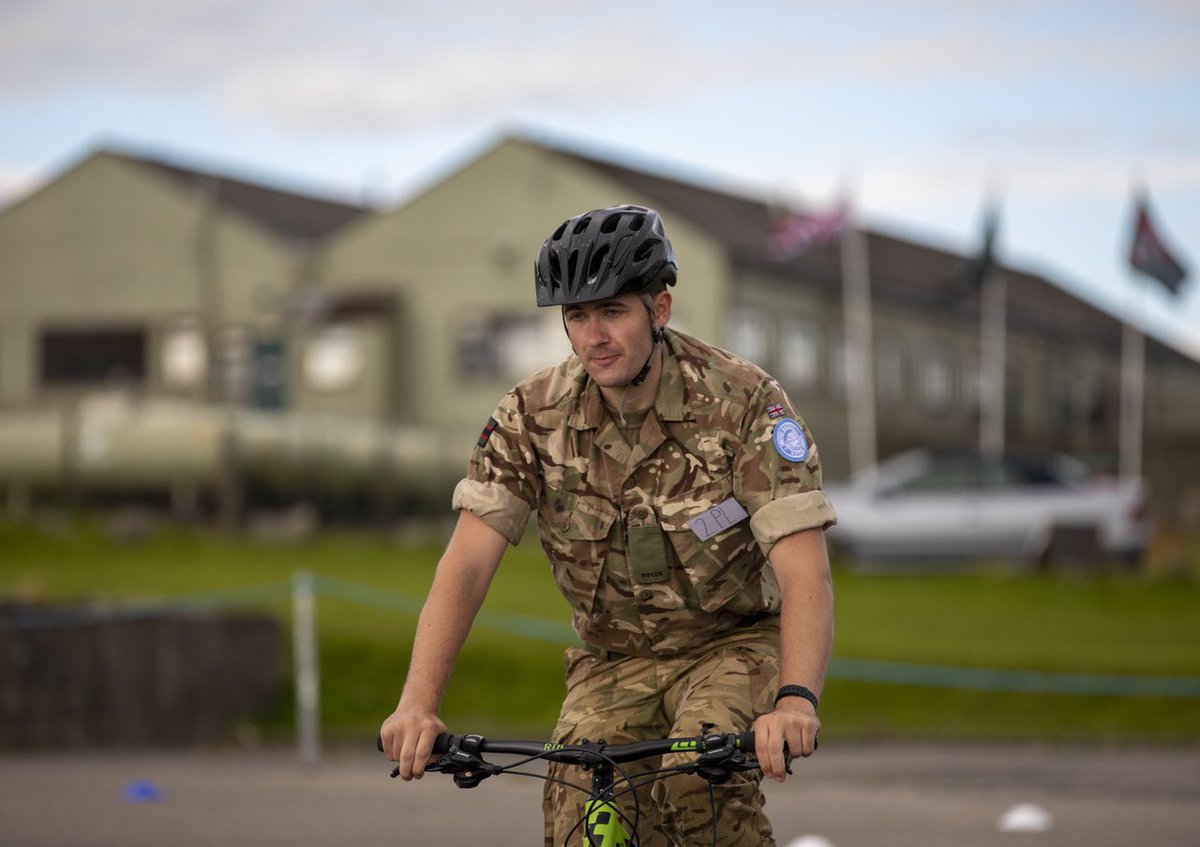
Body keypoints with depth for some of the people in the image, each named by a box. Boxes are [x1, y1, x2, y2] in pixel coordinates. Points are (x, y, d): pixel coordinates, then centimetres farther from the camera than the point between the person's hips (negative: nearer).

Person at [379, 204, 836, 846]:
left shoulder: (742, 400, -20)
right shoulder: (534, 414, -12)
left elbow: (804, 571, -28)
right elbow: (466, 564, -17)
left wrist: (796, 698, -46)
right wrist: (418, 704, -32)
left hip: (733, 646, -3)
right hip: (613, 660, 3)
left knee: (700, 780, -32)